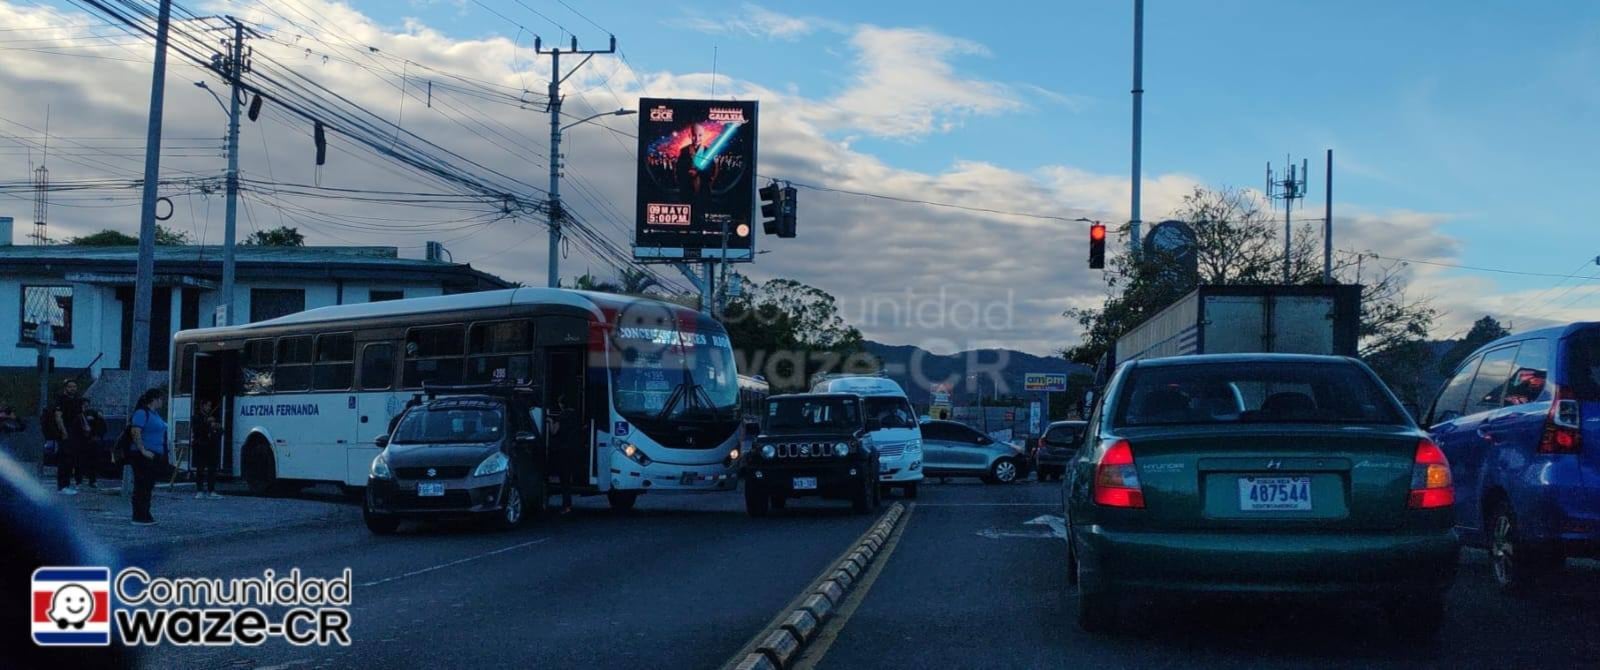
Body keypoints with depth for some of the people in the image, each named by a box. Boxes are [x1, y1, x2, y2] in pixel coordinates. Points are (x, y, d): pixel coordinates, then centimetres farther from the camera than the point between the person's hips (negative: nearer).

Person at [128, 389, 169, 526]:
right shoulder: (142, 413, -11)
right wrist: (143, 450, -24)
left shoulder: (155, 414, 18)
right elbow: (135, 432, -21)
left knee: (149, 487, 12)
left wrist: (163, 454, 20)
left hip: (154, 456, 10)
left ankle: (145, 516, 17)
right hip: (144, 457, -10)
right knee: (141, 487, -7)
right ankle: (139, 517, -5)